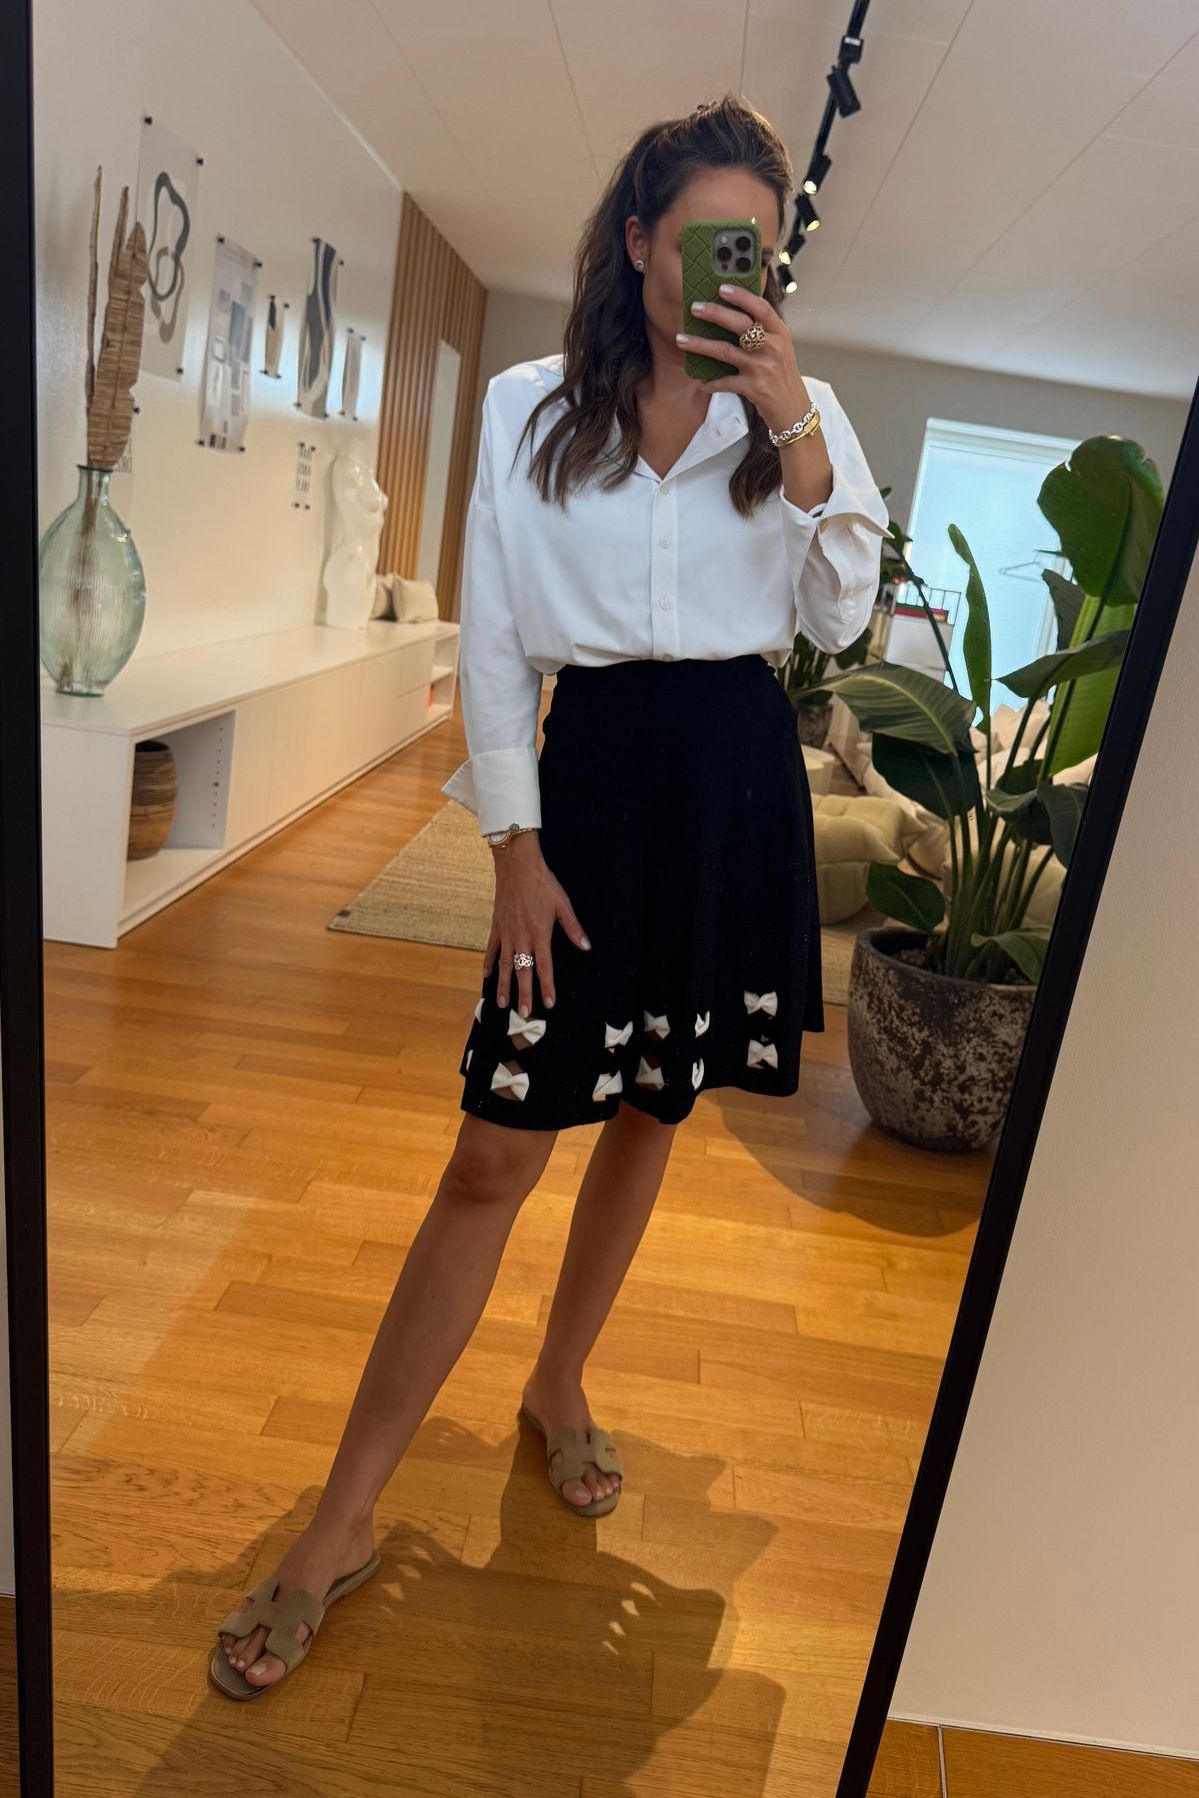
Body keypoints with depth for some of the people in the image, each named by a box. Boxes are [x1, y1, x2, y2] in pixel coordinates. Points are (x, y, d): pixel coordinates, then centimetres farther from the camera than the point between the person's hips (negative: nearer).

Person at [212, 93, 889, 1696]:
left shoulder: (802, 409, 8)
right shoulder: (532, 406, 3)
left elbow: (839, 620, -1)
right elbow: (496, 636, 0)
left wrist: (795, 427, -10)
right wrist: (514, 843, -6)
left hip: (741, 781, 3)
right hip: (594, 767, -2)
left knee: (649, 1111, 12)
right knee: (500, 1145, -6)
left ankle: (558, 1388, 36)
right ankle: (346, 1514, 9)